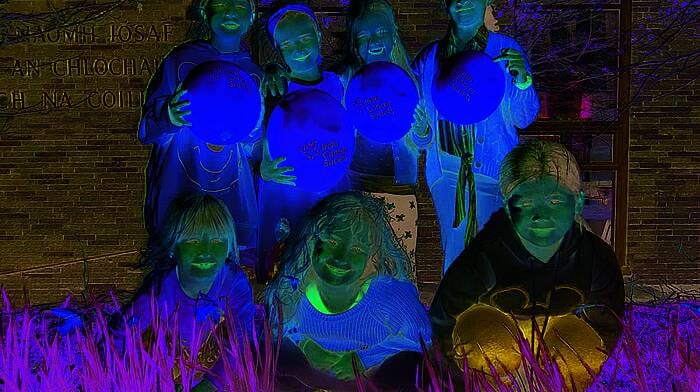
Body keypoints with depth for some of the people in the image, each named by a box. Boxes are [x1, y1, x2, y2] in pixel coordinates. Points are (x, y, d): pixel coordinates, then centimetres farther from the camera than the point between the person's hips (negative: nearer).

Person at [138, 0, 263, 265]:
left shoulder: (255, 71, 5)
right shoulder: (180, 60, -1)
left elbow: (255, 151, 9)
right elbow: (149, 126, -1)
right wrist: (169, 117, -21)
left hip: (232, 191, 2)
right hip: (181, 184, -1)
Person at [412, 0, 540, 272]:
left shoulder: (505, 50, 1)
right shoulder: (429, 58, 6)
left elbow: (524, 119, 0)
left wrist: (522, 79, -17)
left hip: (492, 168, -2)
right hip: (446, 170, 2)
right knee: (454, 254, 6)